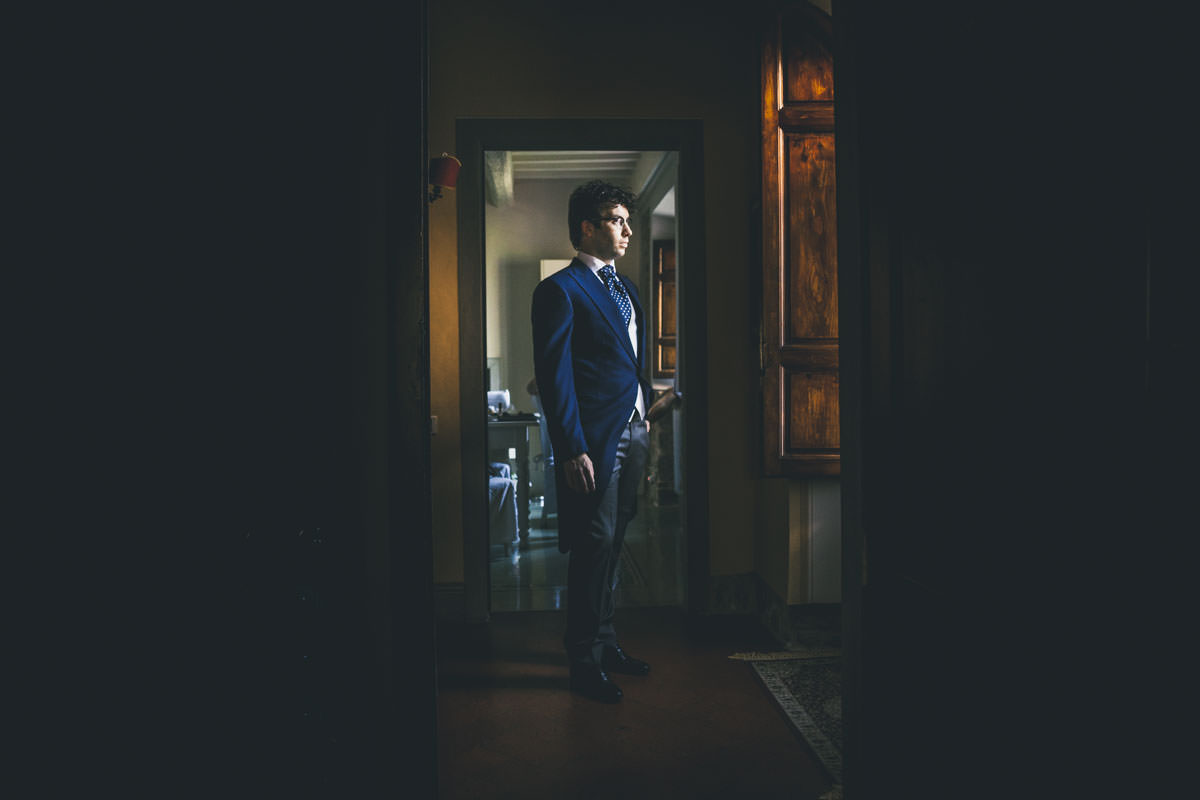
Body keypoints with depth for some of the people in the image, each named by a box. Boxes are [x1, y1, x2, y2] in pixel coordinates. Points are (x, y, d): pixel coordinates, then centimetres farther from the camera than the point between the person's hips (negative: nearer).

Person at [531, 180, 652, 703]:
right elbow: (554, 376, -14)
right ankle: (585, 661, 13)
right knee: (594, 545, -1)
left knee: (612, 542, 16)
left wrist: (645, 423, 15)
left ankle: (604, 640, 30)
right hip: (596, 439, -8)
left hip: (632, 433, 8)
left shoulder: (626, 288, 17)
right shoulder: (560, 290, -9)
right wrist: (572, 449, -18)